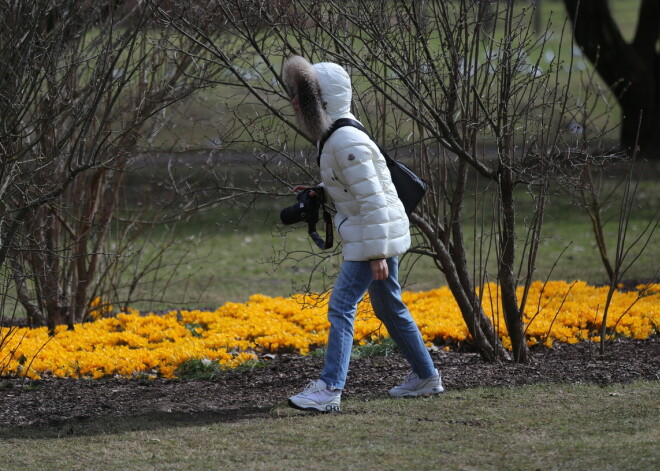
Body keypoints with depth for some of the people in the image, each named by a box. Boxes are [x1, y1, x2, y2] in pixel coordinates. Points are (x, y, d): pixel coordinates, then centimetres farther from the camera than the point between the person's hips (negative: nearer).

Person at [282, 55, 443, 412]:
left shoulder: (346, 143, -21)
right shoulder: (335, 136, 10)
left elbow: (373, 199, -23)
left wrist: (377, 254, -23)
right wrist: (318, 194, 8)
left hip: (376, 237, -11)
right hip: (373, 237, 11)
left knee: (341, 306, -13)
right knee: (388, 309, 19)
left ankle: (329, 389, -17)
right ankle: (425, 376, 29)